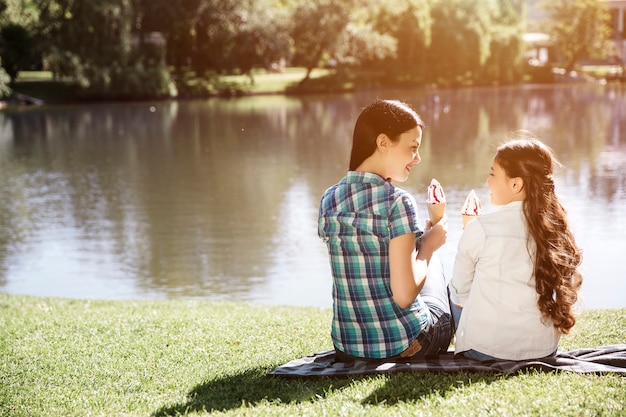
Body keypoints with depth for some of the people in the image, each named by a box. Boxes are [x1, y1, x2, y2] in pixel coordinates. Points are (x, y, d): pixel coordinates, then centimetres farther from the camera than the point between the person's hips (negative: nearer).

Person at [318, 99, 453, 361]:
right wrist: (428, 247, -6)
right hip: (405, 346, -5)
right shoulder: (397, 202, -19)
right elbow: (404, 295, -22)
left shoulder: (328, 201, 0)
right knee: (433, 264, 27)